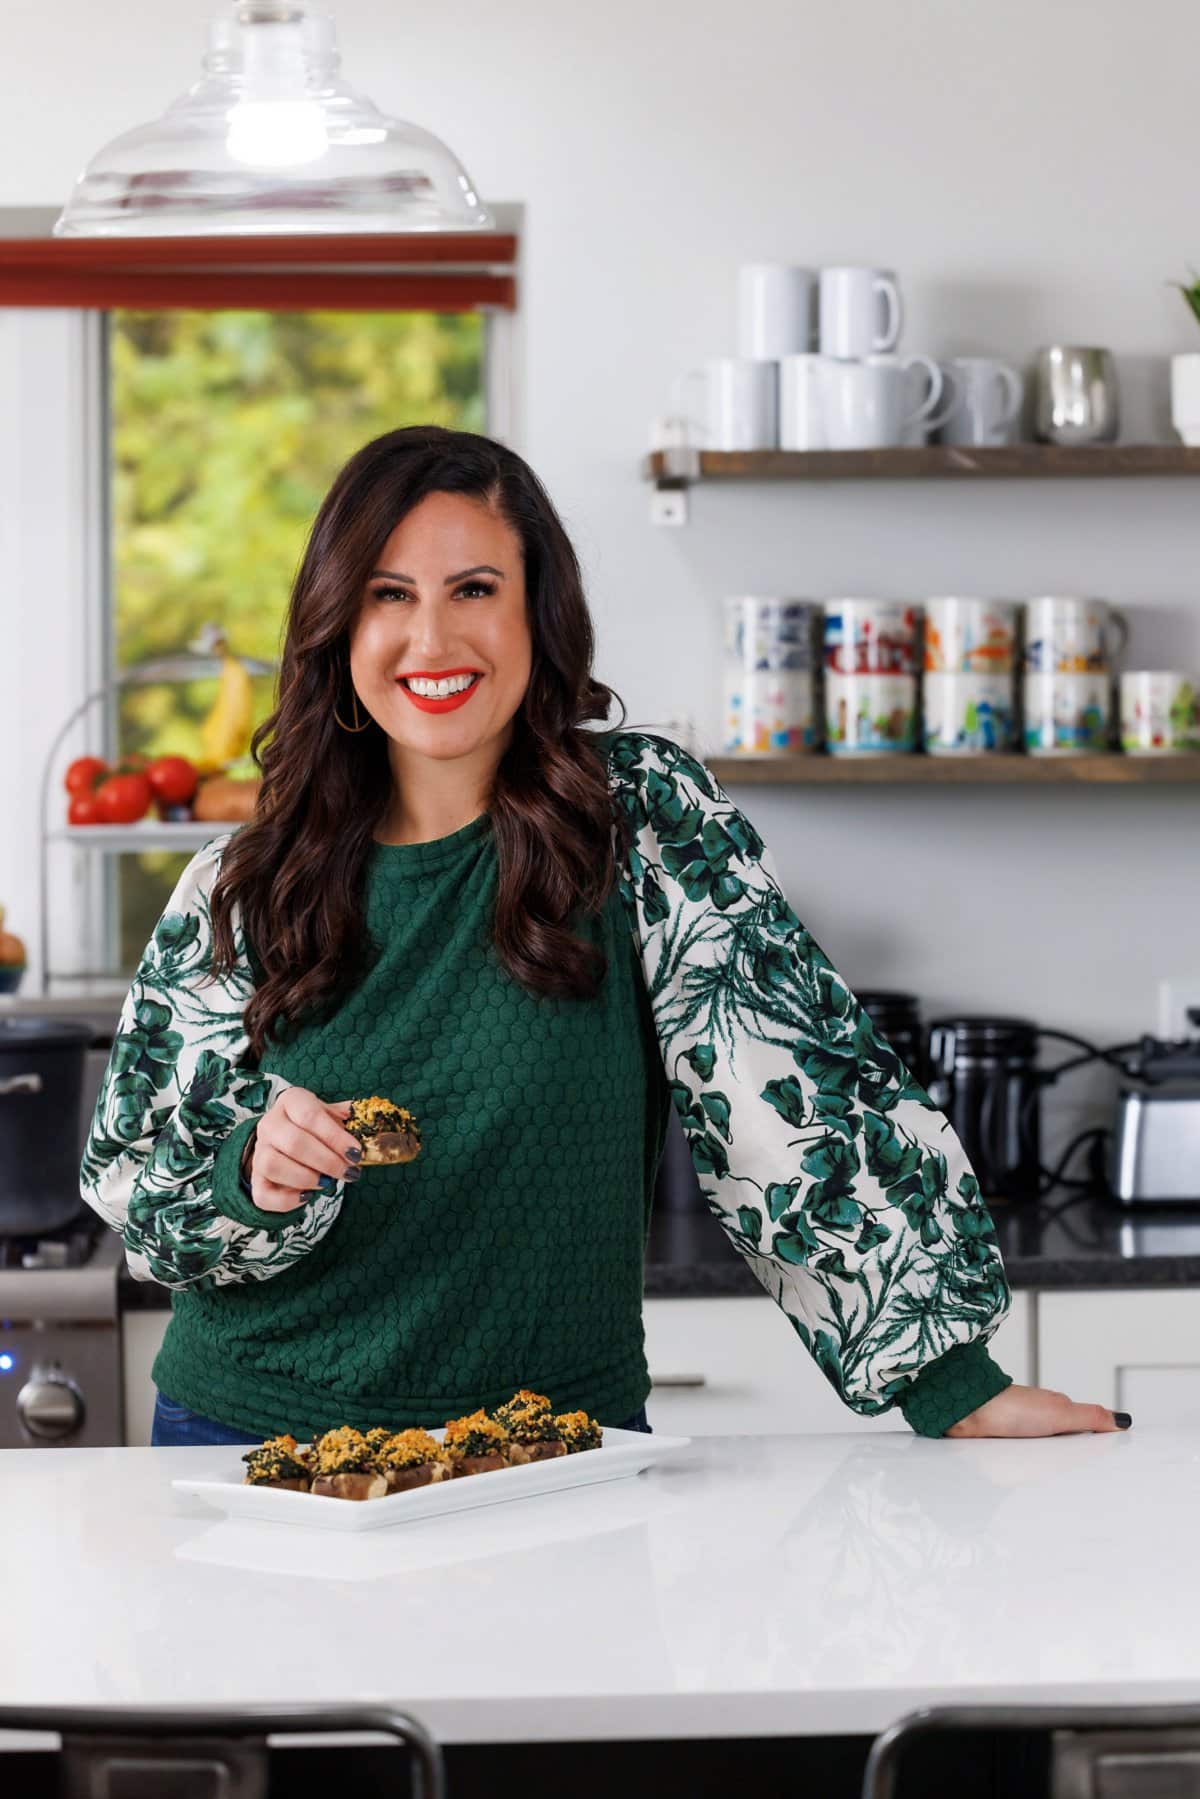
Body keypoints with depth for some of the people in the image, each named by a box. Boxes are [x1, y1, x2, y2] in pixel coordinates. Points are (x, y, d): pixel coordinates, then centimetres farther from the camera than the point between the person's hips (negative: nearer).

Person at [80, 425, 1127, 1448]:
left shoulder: (645, 815, -5)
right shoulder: (239, 894, 1)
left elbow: (794, 1092, -10)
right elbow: (131, 1190, 4)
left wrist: (954, 1383, -16)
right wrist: (253, 1176, -18)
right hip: (253, 1436, 1)